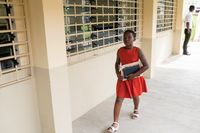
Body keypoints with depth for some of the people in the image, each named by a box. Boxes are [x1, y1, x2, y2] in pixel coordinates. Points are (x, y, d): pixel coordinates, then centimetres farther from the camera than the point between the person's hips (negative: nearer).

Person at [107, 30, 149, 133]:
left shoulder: (137, 51, -16)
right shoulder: (120, 51, -7)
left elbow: (146, 65, -15)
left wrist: (134, 74, -21)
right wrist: (118, 73, -9)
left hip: (135, 78, -1)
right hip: (123, 78, 2)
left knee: (135, 96, 22)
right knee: (119, 99, -2)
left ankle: (136, 110, 54)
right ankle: (116, 123, 5)